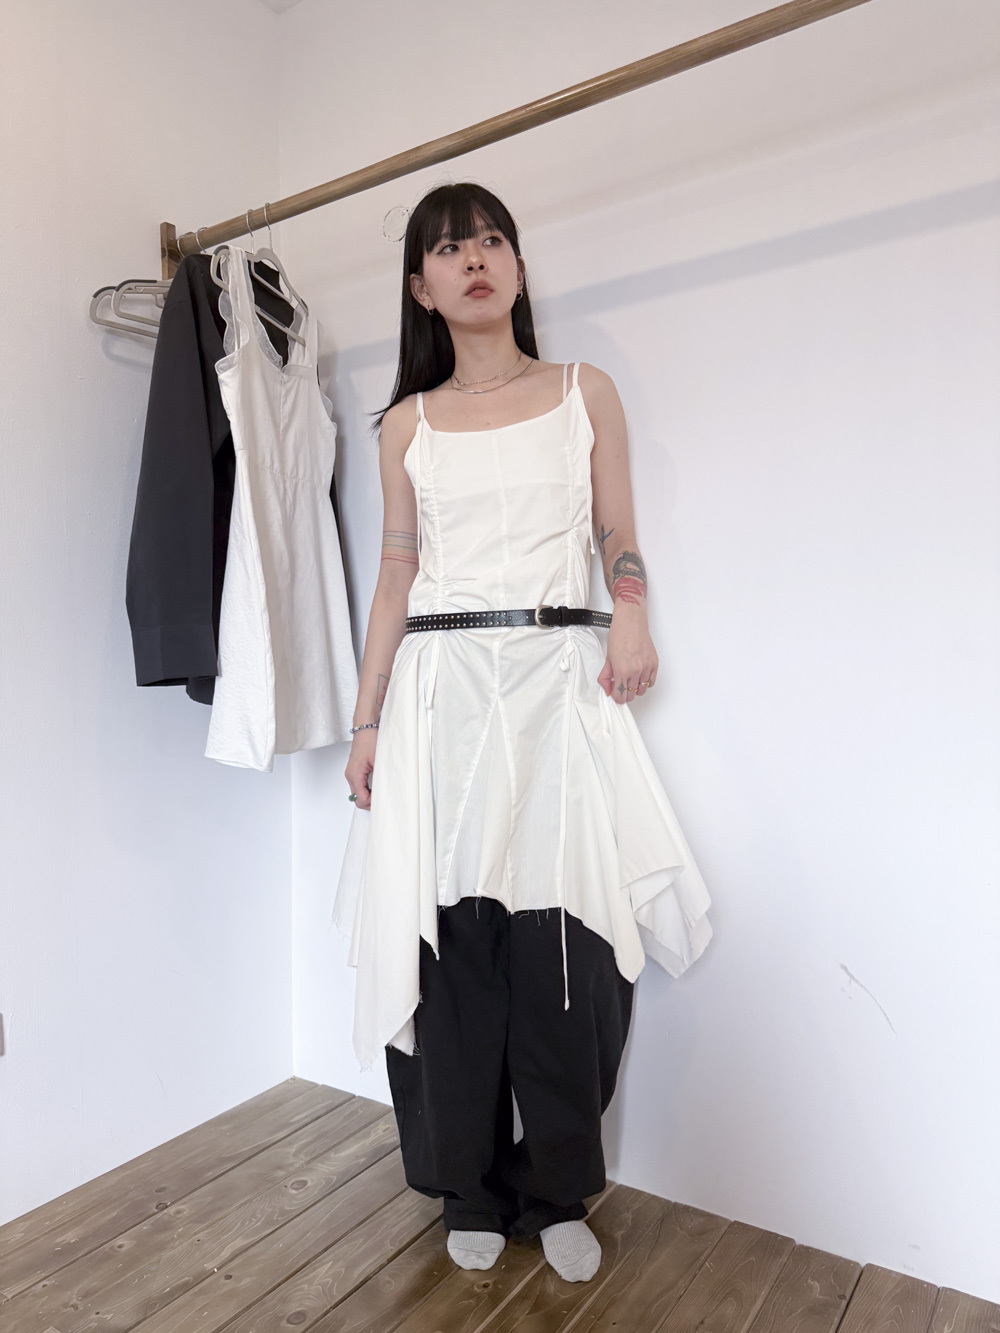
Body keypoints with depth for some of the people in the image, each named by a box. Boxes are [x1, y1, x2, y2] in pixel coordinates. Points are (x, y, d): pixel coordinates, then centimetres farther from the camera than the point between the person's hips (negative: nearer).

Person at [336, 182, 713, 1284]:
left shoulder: (585, 393, 11)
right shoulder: (407, 425, 13)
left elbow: (620, 541, 11)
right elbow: (396, 575, 11)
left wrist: (631, 612, -11)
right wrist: (366, 720, 5)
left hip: (558, 681, 0)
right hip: (441, 691, 1)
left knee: (562, 942, 0)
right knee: (451, 946, 3)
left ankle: (558, 1192, 23)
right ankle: (472, 1190, 25)